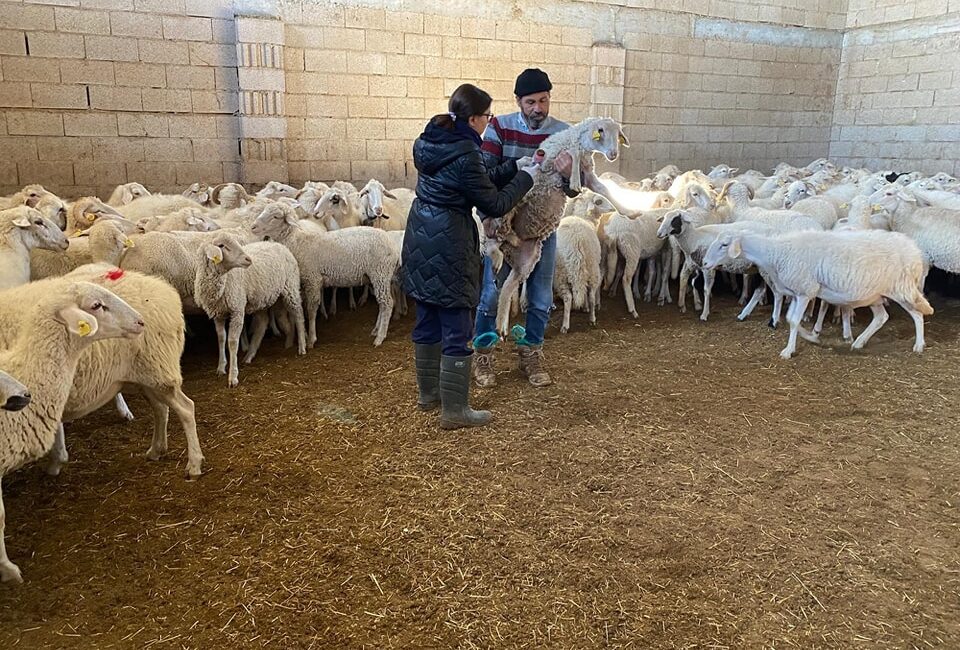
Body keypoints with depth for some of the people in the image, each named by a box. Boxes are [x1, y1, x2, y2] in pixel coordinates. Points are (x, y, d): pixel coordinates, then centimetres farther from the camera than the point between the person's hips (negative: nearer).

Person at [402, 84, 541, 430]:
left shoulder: (434, 142, 8)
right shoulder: (464, 156, -20)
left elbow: (479, 181, 16)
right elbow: (494, 205, -11)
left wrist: (513, 168, 14)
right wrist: (524, 178, 2)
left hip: (421, 244, 10)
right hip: (446, 250, -10)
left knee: (428, 323, 18)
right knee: (457, 331, 0)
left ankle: (428, 393, 32)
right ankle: (454, 410, 8)